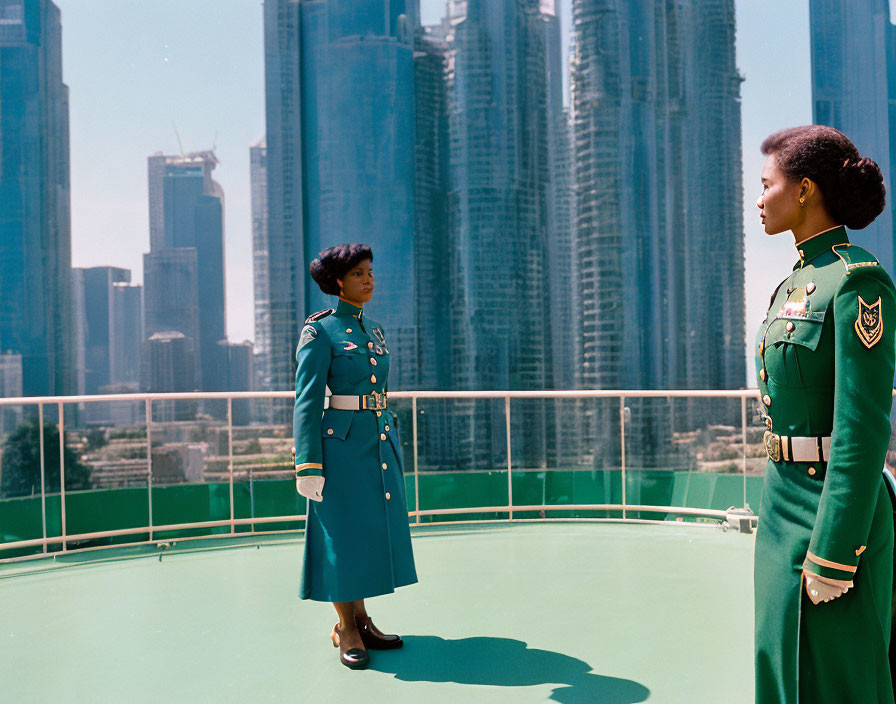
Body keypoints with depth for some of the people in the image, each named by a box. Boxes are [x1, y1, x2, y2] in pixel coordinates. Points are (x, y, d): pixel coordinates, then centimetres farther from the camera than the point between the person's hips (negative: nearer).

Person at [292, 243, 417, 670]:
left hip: (382, 443, 7)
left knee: (373, 530, 11)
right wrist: (307, 466, -16)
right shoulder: (320, 331, -8)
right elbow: (306, 401, -11)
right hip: (343, 445, -7)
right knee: (342, 533, 2)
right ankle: (345, 628, 17)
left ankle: (361, 619, 25)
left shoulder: (374, 330, 14)